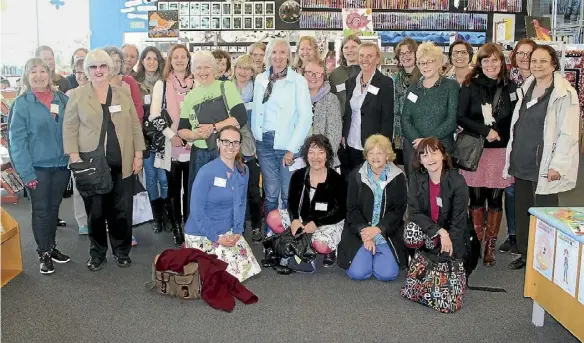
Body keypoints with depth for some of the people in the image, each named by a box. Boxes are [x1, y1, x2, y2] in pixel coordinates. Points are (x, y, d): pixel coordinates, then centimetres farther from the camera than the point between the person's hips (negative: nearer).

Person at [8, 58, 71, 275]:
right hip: (37, 167, -3)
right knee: (41, 211, 6)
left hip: (61, 165, 4)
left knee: (54, 208, 16)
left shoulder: (62, 100, 3)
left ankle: (51, 247, 31)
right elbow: (17, 140, -11)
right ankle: (44, 254, 19)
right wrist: (26, 172, -16)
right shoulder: (21, 103, -8)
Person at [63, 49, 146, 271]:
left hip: (122, 163, 2)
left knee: (122, 209, 6)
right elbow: (69, 128, 1)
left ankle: (122, 251, 23)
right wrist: (74, 157, -9)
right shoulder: (77, 95, 3)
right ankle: (97, 253, 21)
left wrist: (138, 154, 4)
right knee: (95, 211, 5)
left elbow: (135, 125, 9)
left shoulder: (123, 93, 9)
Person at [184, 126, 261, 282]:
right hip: (201, 234, -6)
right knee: (230, 271, -10)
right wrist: (216, 238, -19)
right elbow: (196, 209, -19)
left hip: (228, 231, 6)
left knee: (248, 267, 3)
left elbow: (241, 203, 7)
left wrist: (237, 231, -5)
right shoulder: (207, 172, -20)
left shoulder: (243, 171, -1)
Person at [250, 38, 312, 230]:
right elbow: (255, 111, 14)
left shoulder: (298, 81, -4)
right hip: (264, 143, 3)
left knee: (289, 194, 2)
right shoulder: (260, 80, 9)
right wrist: (255, 138, 7)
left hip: (288, 145, -3)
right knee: (270, 193, 9)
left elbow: (305, 117, -8)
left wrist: (291, 149, -12)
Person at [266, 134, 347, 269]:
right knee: (272, 218, -15)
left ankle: (331, 250, 3)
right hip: (302, 219, 5)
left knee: (321, 246, -35)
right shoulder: (298, 176, 0)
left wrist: (316, 223, -23)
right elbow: (292, 202, 1)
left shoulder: (337, 180, -12)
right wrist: (294, 219, -22)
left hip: (330, 223, -4)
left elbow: (340, 211, -13)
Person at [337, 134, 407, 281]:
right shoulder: (356, 175, 3)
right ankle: (366, 253, 17)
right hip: (360, 231, 0)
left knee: (387, 274, -17)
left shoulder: (398, 177, 1)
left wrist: (378, 229, -16)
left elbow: (398, 210, -3)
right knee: (357, 273, -15)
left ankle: (378, 254, 16)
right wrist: (364, 232, -16)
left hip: (387, 232, 0)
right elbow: (352, 208, -1)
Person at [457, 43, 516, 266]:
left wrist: (498, 134, -7)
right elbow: (461, 117, -4)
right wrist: (485, 131, -14)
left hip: (500, 151, 1)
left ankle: (490, 246, 16)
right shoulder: (470, 86, 1)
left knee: (495, 199, 5)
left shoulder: (509, 88, 5)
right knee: (476, 198, 5)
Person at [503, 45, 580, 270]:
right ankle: (524, 254, 26)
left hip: (544, 167, -7)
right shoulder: (526, 89, 13)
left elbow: (569, 133, -12)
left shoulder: (565, 94, -9)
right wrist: (511, 157, 15)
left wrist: (557, 165, -17)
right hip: (521, 164, 7)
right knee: (521, 211, 13)